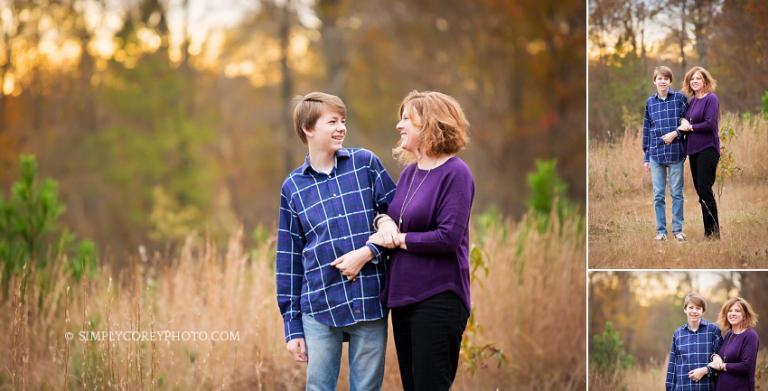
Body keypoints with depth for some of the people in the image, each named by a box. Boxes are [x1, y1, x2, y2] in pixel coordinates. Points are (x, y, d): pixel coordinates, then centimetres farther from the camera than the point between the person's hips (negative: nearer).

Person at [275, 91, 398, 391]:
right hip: (320, 310, 0)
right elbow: (288, 260, 9)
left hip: (370, 304, 0)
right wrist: (292, 326, 6)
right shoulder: (293, 187, 6)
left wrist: (368, 252, -14)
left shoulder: (366, 164, 4)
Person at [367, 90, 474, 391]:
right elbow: (394, 216, 19)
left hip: (437, 299, -8)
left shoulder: (455, 173, -11)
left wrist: (396, 239, -11)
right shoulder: (409, 172, 11)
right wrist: (384, 221, -5)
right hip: (403, 297, 8)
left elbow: (448, 237, -19)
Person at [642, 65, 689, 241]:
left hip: (675, 152, -2)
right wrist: (646, 156, 10)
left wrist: (675, 133, -16)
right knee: (658, 195, 5)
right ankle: (661, 230, 12)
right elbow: (646, 129, 11)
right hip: (656, 154, 3)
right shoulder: (650, 102, 8)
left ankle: (678, 229, 12)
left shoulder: (679, 98, -1)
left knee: (677, 193, 4)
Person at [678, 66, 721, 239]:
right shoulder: (692, 101, 15)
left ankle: (714, 232, -3)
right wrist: (683, 125, -2)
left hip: (707, 149, -8)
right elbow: (687, 121, 20)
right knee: (700, 190, 8)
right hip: (693, 150, 8)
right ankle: (708, 232, 14)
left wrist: (690, 127, -8)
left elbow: (710, 124, -17)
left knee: (705, 190, -9)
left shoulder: (711, 99, -8)